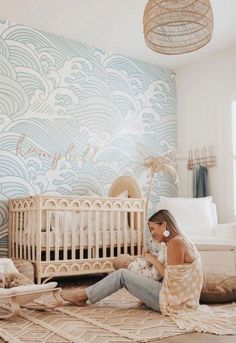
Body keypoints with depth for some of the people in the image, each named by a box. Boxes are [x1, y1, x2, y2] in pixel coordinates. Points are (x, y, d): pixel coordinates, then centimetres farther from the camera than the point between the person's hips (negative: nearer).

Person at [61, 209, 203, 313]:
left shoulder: (175, 242, -17)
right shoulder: (182, 240, 12)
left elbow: (172, 280, -19)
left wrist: (154, 261, -7)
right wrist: (153, 260, 2)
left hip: (173, 301, -9)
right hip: (180, 298, 9)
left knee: (122, 274, -5)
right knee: (129, 271, 15)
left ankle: (84, 295, 10)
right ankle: (89, 293, 23)